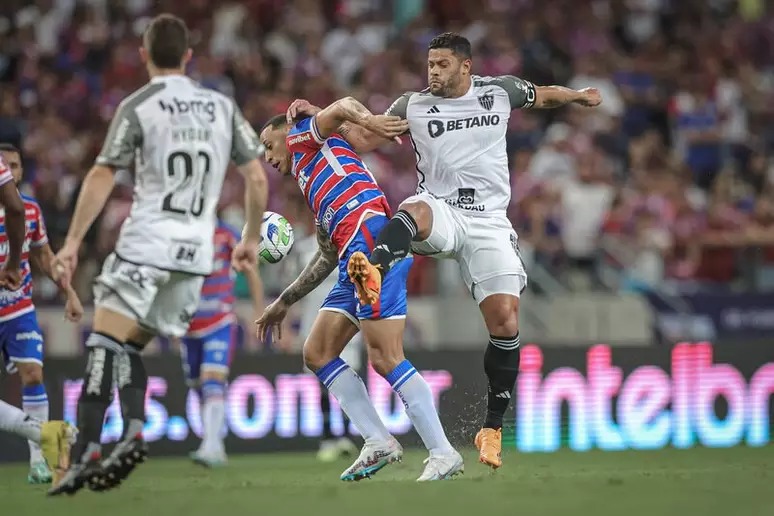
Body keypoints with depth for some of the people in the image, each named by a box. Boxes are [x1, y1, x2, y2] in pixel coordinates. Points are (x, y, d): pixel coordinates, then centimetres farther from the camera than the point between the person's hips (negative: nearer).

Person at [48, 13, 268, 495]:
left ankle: (87, 451, -20)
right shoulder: (222, 107, 11)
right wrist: (251, 239, 23)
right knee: (129, 348, 15)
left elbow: (102, 177, -8)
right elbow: (257, 177, 12)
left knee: (105, 346, -8)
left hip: (145, 244, -5)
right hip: (196, 252, 5)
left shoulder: (138, 107, -3)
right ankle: (134, 432, -8)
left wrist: (73, 242, -5)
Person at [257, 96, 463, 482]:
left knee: (386, 359, -14)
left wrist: (367, 120, -25)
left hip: (372, 241, -10)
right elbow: (327, 258, 38)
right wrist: (283, 302, 42)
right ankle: (378, 442, 4)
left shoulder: (304, 138, 15)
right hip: (354, 263, 10)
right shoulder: (315, 192, 36)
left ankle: (442, 454, -14)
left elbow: (342, 107, -5)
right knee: (317, 353, 9)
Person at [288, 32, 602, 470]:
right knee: (414, 212, -41)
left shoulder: (500, 92, 7)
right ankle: (373, 270, -75)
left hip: (488, 223, 1)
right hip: (440, 212, -1)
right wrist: (318, 117, -1)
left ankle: (493, 428, 4)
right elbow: (363, 140, 9)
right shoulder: (413, 105, 6)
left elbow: (543, 95, 28)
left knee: (506, 322, -10)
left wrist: (579, 96, 27)